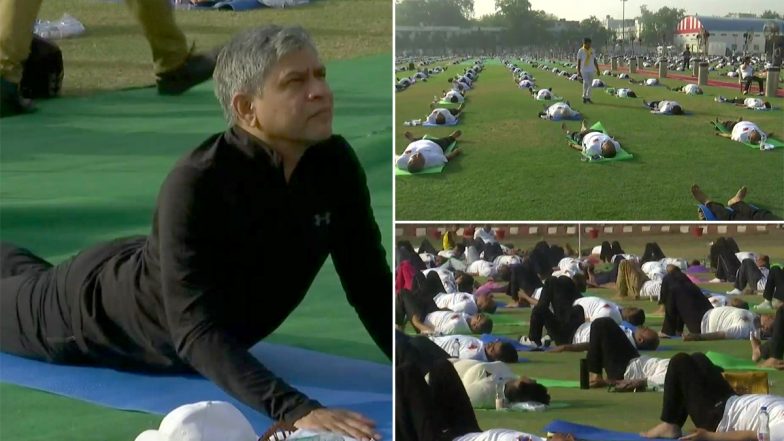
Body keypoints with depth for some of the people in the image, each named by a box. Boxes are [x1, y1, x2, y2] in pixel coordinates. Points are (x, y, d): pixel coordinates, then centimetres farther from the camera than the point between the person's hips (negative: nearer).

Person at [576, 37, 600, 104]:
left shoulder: (592, 50, 10)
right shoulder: (581, 51, -3)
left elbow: (595, 60, 15)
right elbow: (578, 61, -3)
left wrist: (597, 69, 12)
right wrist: (578, 71, -8)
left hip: (591, 70, 4)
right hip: (584, 70, -4)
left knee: (590, 84, 6)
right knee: (585, 83, -12)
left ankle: (588, 97, 12)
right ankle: (584, 97, -4)